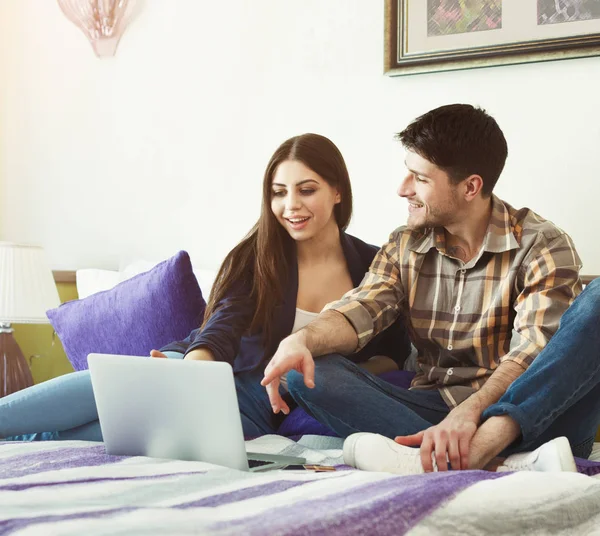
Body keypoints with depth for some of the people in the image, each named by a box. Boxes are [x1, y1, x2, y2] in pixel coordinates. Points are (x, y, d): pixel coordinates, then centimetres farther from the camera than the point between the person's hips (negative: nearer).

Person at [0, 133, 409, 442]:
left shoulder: (373, 266, 2)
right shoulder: (256, 257, 2)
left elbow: (394, 354, 8)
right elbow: (224, 325, -15)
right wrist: (195, 362, -38)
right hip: (235, 387, 2)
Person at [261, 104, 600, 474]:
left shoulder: (542, 245, -2)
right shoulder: (405, 247, 12)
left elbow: (532, 350, -17)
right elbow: (359, 312, -3)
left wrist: (471, 410, -34)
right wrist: (303, 340, -25)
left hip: (534, 415, -3)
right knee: (309, 374, -17)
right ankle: (499, 463, -35)